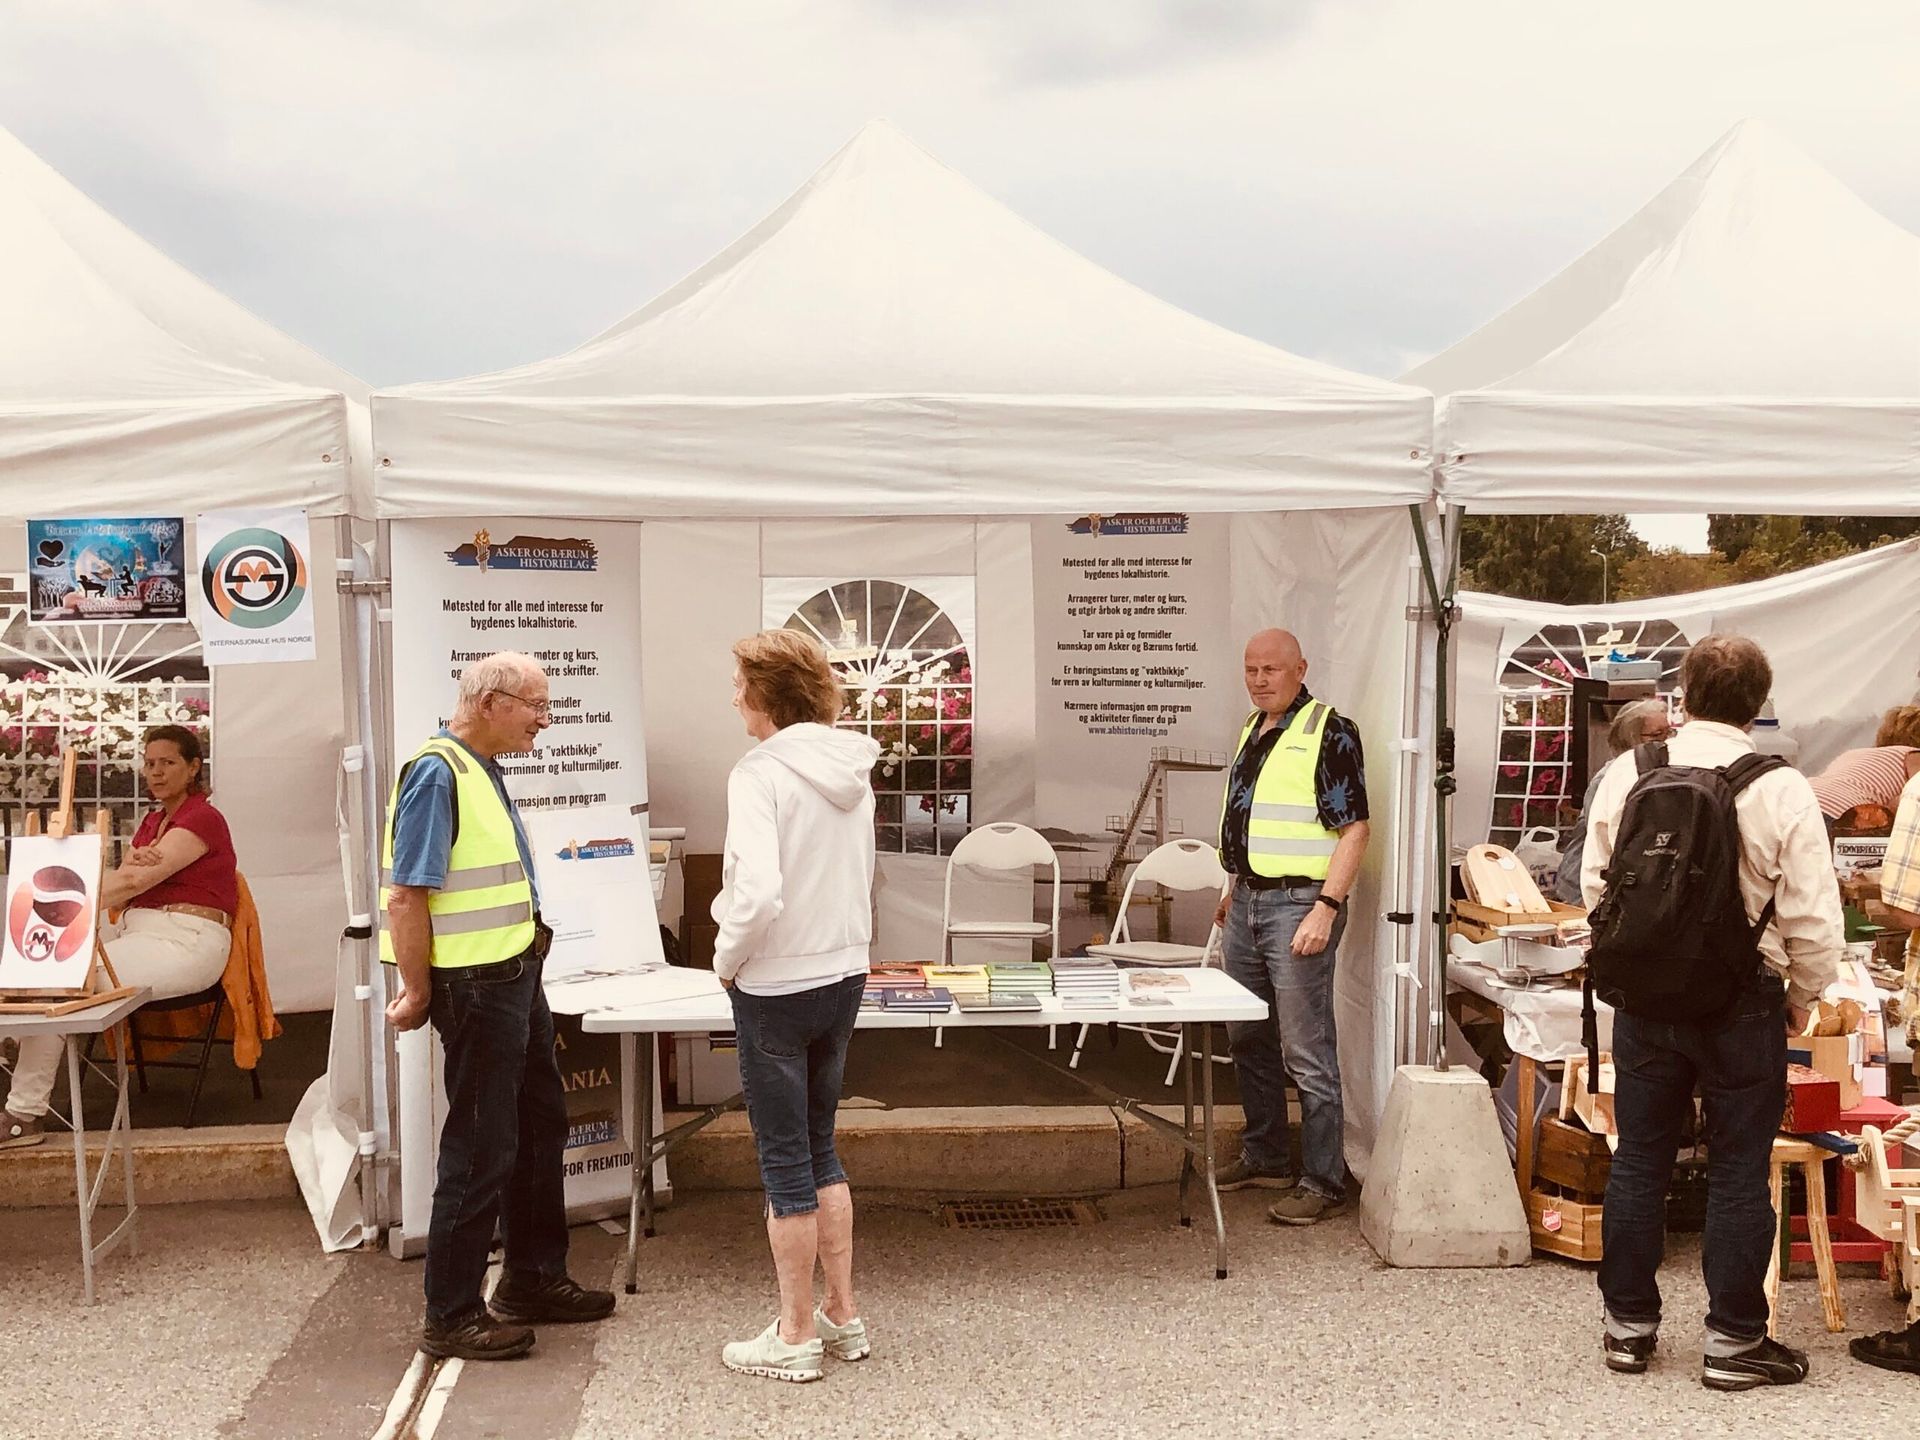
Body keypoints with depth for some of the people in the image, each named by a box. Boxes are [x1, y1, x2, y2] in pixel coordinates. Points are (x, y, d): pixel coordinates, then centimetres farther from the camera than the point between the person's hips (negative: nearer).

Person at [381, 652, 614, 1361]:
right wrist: (417, 995, -17)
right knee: (480, 1149, -2)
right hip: (475, 985, -10)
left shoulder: (484, 772, 13)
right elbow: (405, 896, -21)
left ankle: (533, 1279, 33)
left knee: (541, 1125, 19)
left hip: (515, 977, 10)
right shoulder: (436, 774, -18)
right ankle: (450, 1316, 10)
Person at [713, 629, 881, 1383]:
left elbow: (759, 894, -28)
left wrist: (727, 959, -11)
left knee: (786, 1161, 5)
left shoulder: (761, 774, -19)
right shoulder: (851, 769, 4)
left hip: (777, 986, -7)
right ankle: (842, 1314, 27)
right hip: (844, 974, 7)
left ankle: (796, 1335, 17)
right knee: (820, 1149, 19)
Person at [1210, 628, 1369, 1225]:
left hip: (1298, 904, -9)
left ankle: (1322, 1181, 4)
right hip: (1248, 901, 9)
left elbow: (1353, 830, -16)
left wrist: (1326, 908, -22)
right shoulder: (1253, 729, 14)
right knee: (1249, 1041, 16)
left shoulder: (1328, 731, -12)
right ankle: (1265, 1158, 29)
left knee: (1307, 1054, -5)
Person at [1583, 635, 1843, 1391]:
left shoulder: (1626, 775, -4)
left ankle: (1628, 1324, 22)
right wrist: (1804, 994, 6)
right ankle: (1733, 1339, 17)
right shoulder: (1782, 790, -13)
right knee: (1737, 1171, 8)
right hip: (1742, 1003, -3)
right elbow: (1811, 916, -11)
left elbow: (1594, 885, 4)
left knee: (1639, 1159, 13)